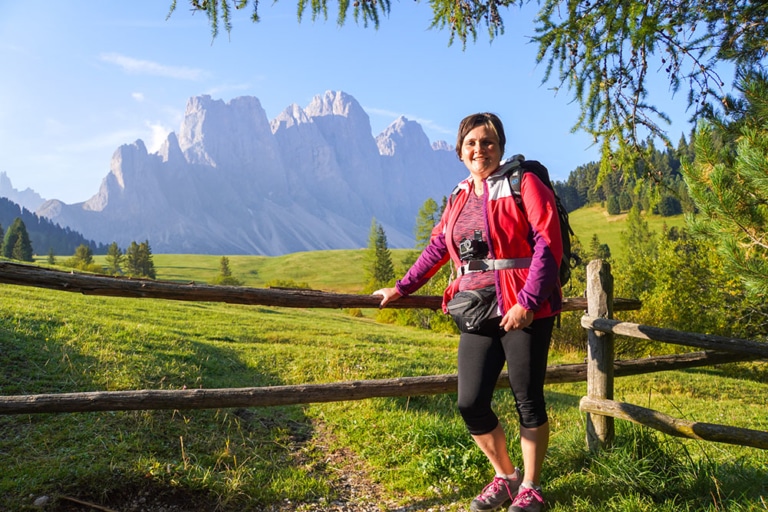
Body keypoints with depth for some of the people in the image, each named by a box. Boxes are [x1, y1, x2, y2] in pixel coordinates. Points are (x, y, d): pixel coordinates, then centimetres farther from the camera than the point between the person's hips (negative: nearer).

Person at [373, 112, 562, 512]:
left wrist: (528, 302, -19)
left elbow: (548, 245, -11)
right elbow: (437, 248, 20)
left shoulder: (523, 185, -3)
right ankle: (505, 477, 27)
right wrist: (401, 289, 21)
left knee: (528, 402, 5)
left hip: (525, 311, -5)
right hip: (480, 313, 5)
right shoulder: (460, 198, 14)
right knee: (470, 404, 2)